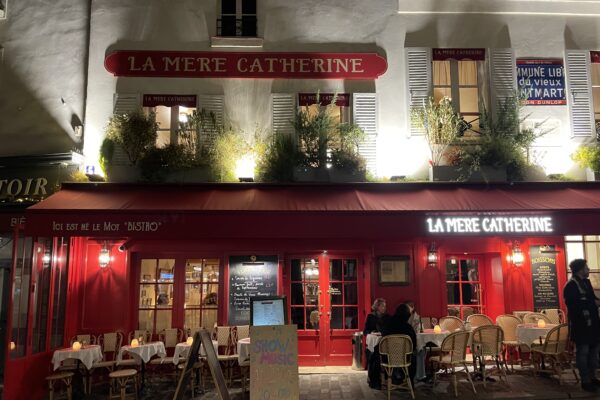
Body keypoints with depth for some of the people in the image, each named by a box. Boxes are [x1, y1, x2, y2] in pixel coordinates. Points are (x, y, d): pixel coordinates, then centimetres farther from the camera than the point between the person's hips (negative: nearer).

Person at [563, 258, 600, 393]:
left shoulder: (586, 282, 12)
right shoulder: (571, 286, -17)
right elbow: (574, 304, -25)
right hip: (580, 325, -9)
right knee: (582, 352, 0)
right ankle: (586, 381, 8)